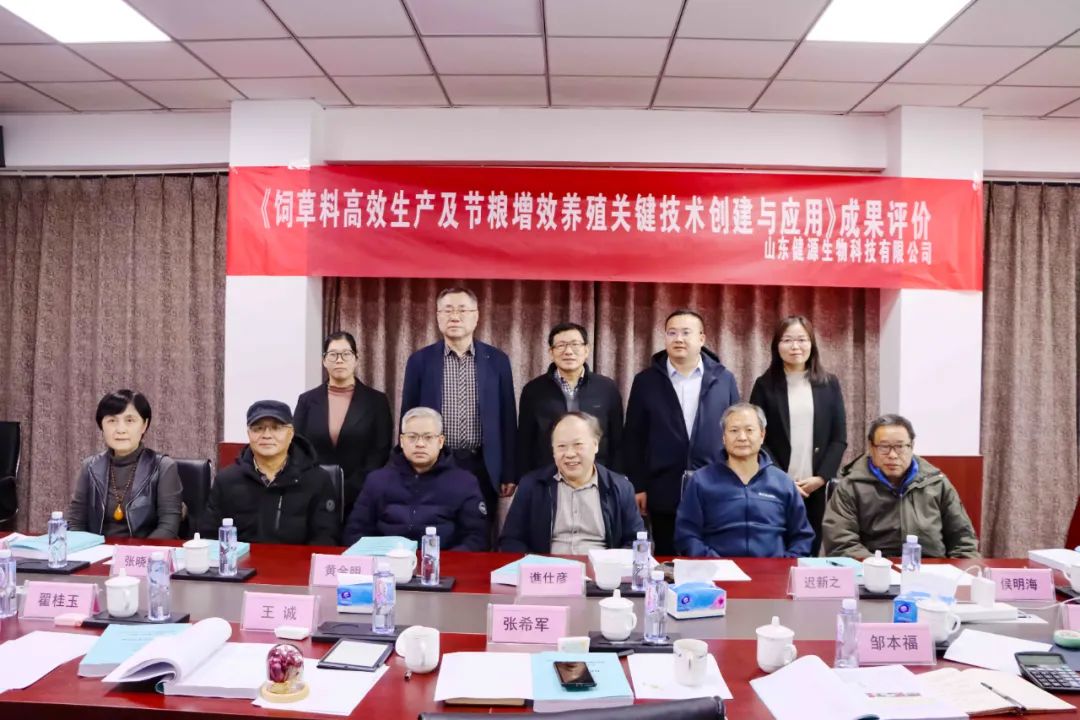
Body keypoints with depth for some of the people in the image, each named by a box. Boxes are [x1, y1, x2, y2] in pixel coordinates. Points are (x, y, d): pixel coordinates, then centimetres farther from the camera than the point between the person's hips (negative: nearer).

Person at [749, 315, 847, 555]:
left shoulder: (829, 384, 8)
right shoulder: (765, 385, 3)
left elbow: (839, 438, 5)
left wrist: (821, 477, -7)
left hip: (818, 487, 2)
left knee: (811, 552, 5)